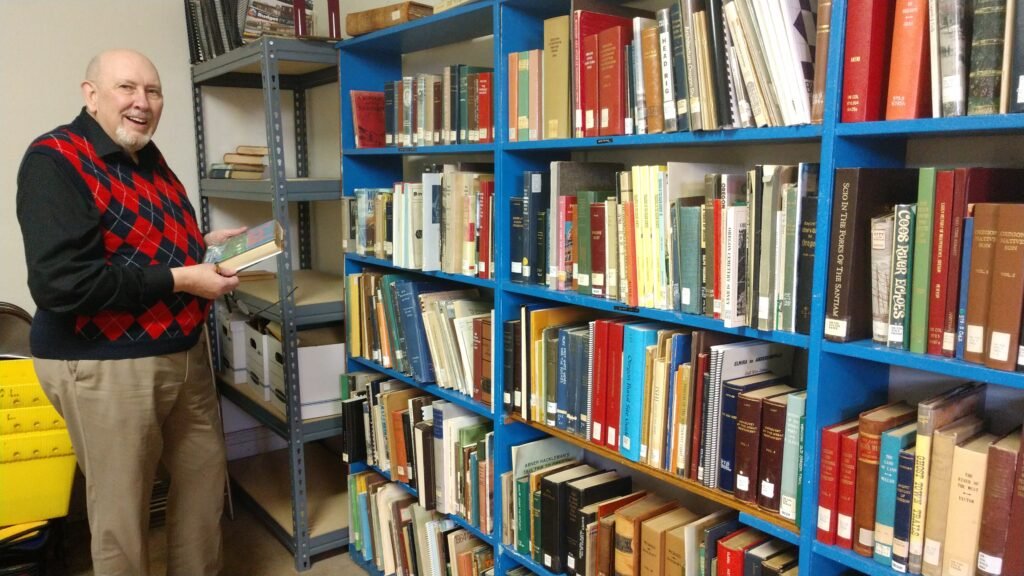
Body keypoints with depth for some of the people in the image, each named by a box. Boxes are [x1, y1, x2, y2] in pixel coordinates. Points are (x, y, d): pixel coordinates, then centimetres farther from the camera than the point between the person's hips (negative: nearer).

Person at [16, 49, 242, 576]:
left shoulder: (148, 157, 10)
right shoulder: (55, 161, -16)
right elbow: (59, 283, -27)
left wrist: (203, 244, 5)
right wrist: (181, 280, -23)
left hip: (184, 352, 8)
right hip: (107, 367, -8)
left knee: (203, 482, 19)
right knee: (122, 510, 8)